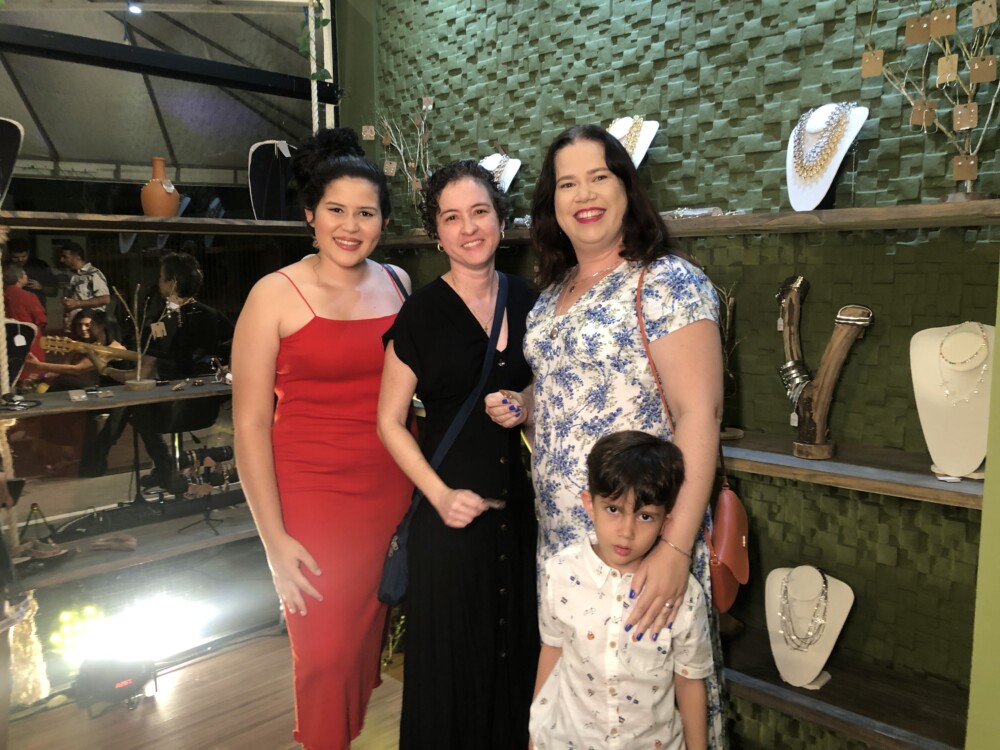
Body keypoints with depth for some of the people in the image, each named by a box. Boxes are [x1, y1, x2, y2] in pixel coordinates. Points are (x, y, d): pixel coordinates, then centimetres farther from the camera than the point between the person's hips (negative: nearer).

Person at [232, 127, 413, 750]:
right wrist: (275, 540, -10)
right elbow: (250, 423, -8)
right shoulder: (276, 295, -8)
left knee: (368, 643, 16)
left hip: (394, 491, 4)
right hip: (313, 496, -4)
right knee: (324, 656, 7)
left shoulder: (398, 284, 6)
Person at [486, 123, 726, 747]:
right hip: (559, 531, 7)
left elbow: (699, 414, -19)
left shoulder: (668, 282, -13)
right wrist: (520, 407, 0)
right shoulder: (555, 291, 9)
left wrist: (677, 547, -26)